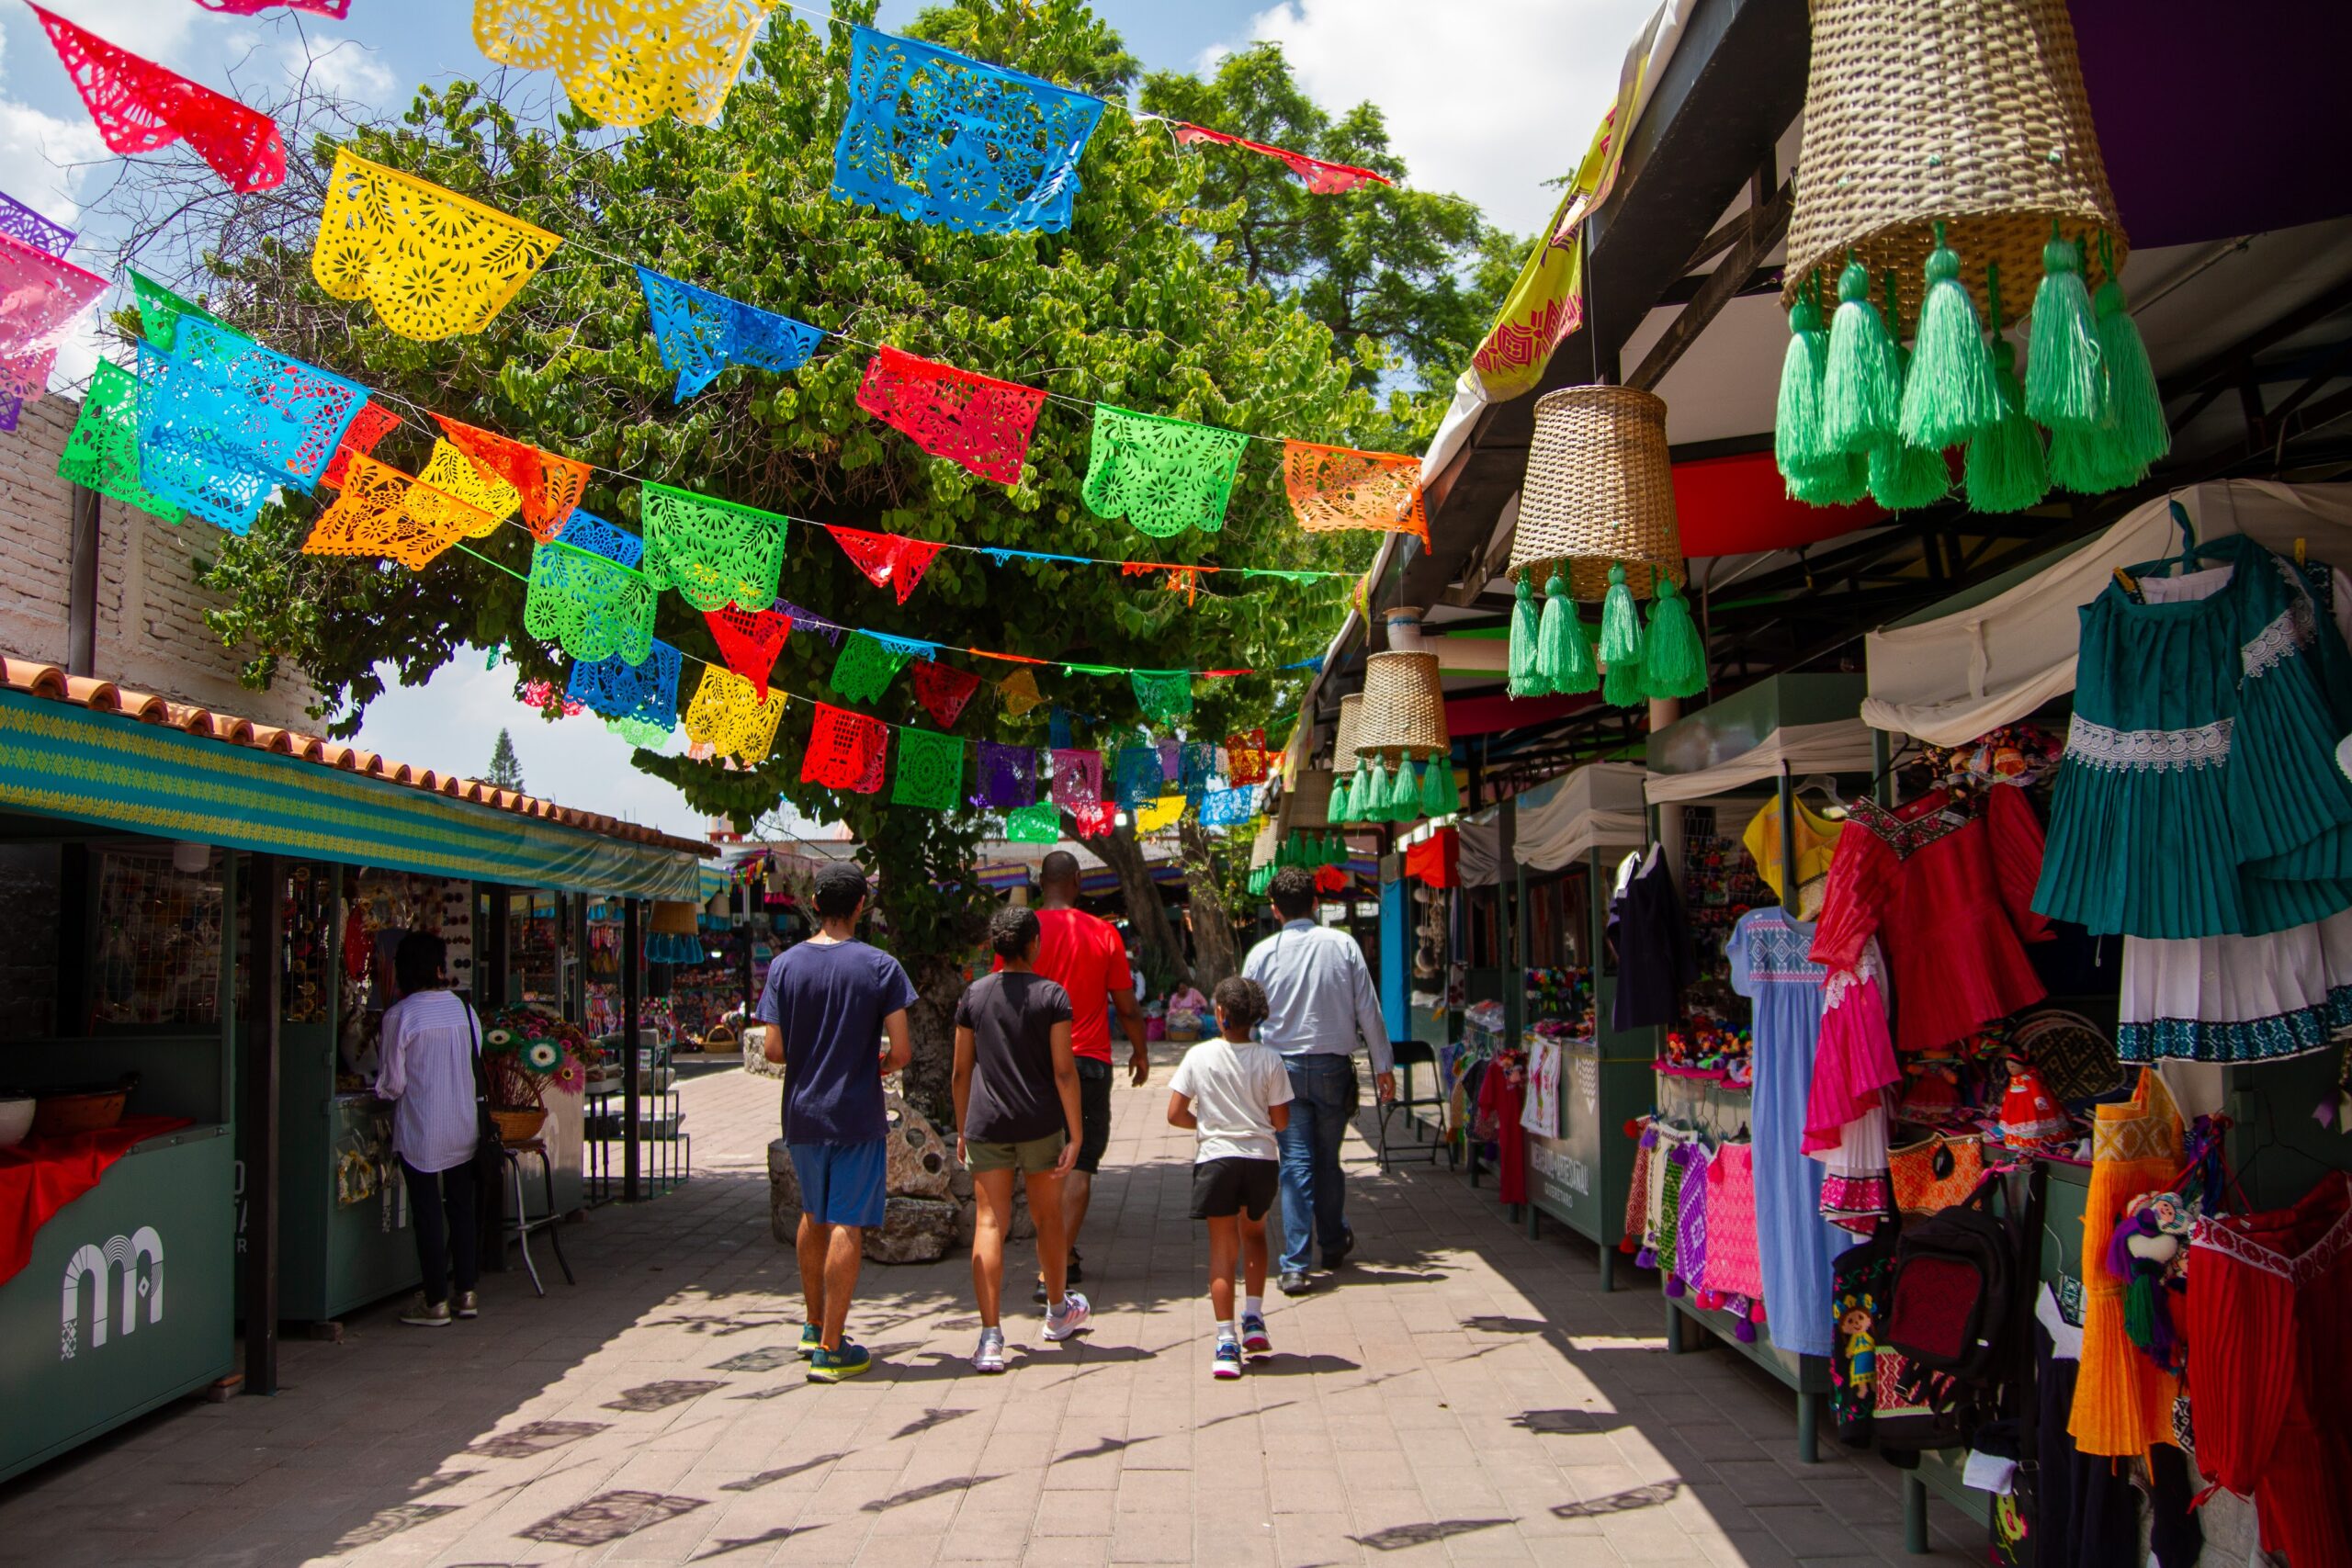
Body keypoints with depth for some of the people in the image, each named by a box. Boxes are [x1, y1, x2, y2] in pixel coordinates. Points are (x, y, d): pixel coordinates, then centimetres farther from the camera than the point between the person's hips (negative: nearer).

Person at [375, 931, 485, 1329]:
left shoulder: (400, 1015, -12)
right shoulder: (465, 1009, 1)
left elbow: (390, 1084, -9)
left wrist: (383, 1087, 12)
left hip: (421, 1131, -4)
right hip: (465, 1127, 4)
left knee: (427, 1211, 3)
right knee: (462, 1207, 13)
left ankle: (436, 1302, 8)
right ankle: (467, 1292, 18)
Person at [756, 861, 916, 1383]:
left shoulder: (785, 965, -2)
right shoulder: (880, 966, -10)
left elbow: (774, 1049, -4)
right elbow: (901, 1050, -13)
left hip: (801, 1114, 4)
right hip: (856, 1115, -4)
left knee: (814, 1216, 21)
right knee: (847, 1226, 1)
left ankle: (814, 1326, 33)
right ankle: (830, 1349, 3)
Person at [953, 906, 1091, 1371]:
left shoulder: (974, 995, 3)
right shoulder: (1052, 995, -5)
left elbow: (961, 1072, 7)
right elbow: (1064, 1072, -10)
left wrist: (961, 1130, 16)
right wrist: (1075, 1134, -6)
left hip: (986, 1124, 1)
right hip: (1041, 1124, -1)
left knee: (990, 1223, -1)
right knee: (1048, 1218, 16)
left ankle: (990, 1337, -10)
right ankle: (1058, 1312, 37)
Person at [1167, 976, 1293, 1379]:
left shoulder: (1199, 1056, -5)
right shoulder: (1269, 1061, -4)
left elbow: (1175, 1114, -5)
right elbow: (1281, 1122, -1)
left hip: (1216, 1157, -1)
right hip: (1261, 1158, 1)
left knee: (1222, 1247, 7)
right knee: (1254, 1232, 26)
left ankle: (1227, 1343, 2)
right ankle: (1253, 1318, 19)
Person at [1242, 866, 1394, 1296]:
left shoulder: (1262, 953, -3)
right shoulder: (1343, 945, -2)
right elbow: (1368, 1009, -1)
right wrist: (1383, 1065, 7)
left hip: (1284, 1068, 0)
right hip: (1334, 1066, 1)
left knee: (1296, 1163, 2)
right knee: (1328, 1159, 16)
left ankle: (1295, 1265, -3)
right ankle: (1334, 1244, 34)